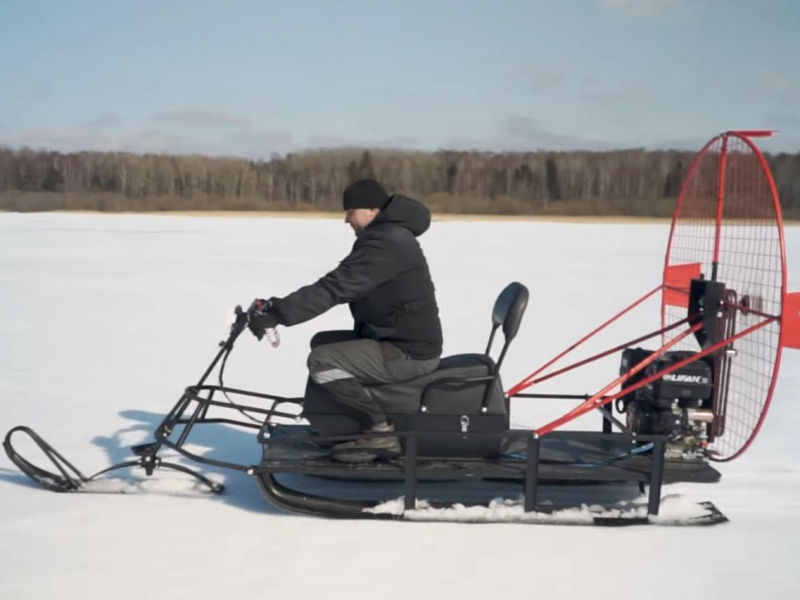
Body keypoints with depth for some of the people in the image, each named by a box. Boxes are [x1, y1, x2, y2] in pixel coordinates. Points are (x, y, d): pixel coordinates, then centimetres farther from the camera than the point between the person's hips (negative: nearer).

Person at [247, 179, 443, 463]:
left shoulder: (384, 244, -21)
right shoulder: (385, 236, 13)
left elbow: (334, 288, -28)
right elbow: (338, 286, 14)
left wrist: (276, 314, -28)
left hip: (408, 353, -11)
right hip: (399, 340, 11)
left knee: (322, 361, -17)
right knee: (322, 341, 18)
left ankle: (380, 431, -12)